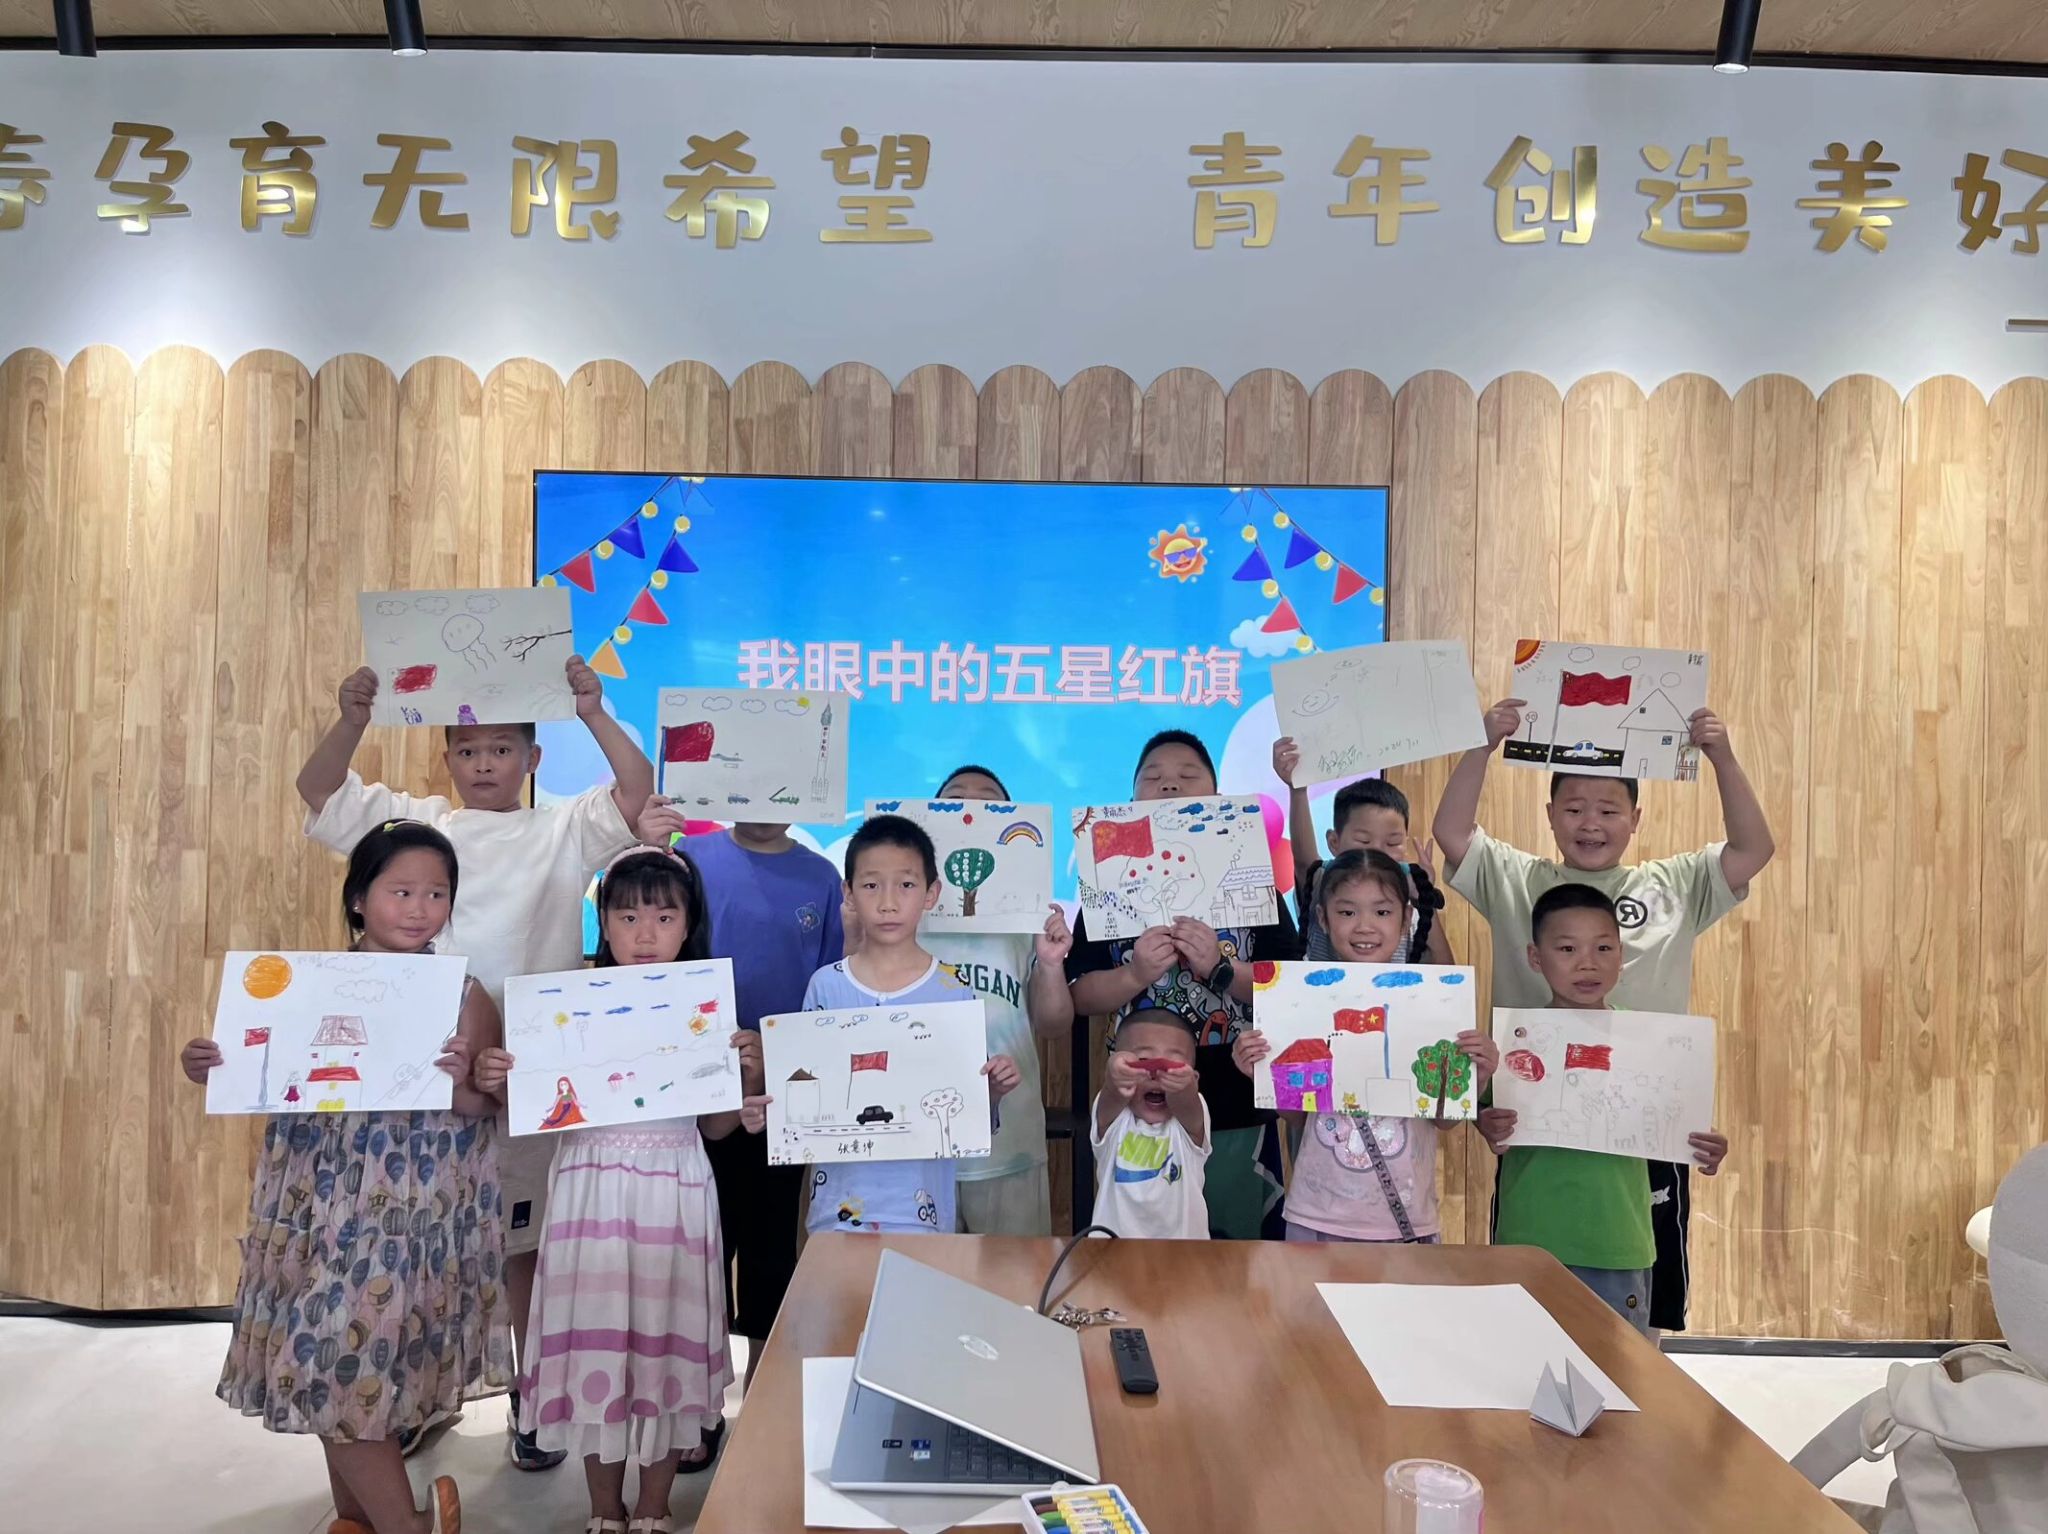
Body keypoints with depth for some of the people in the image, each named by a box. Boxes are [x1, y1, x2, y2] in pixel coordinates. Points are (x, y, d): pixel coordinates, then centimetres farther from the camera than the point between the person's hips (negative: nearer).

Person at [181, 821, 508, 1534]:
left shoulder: (462, 993, -6)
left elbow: (487, 1107, -8)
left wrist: (462, 1085, -29)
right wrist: (210, 1069, -10)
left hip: (408, 1213, -4)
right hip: (319, 1202, 4)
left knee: (344, 1364, -3)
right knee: (336, 1364, 14)